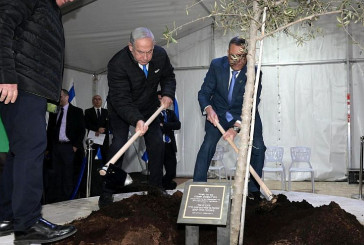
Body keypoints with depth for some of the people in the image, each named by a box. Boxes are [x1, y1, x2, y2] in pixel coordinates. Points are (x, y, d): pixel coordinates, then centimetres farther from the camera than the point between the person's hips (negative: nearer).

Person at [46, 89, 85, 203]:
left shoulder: (77, 111, 2)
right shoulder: (53, 111, 15)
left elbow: (81, 130, -1)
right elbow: (50, 129, 17)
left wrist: (76, 146, -8)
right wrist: (49, 146, 8)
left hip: (69, 147, -4)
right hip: (55, 146, 4)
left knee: (68, 174, -2)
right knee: (55, 174, 3)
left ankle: (66, 198, 4)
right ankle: (53, 199, 7)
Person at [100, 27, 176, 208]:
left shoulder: (160, 55, -18)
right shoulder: (117, 64, -33)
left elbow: (168, 76, 2)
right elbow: (120, 99, -38)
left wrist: (168, 94, -17)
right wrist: (136, 120, -52)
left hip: (149, 106, 5)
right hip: (120, 109, -4)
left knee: (157, 144, 1)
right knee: (118, 145, -15)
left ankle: (156, 187, 18)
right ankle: (106, 192, -4)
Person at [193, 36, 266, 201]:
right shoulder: (217, 65, -17)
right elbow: (204, 93, -14)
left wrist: (236, 127, -40)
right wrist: (208, 109, -37)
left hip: (245, 113, 0)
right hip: (218, 112, 0)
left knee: (258, 147, -10)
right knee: (208, 144, -16)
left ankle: (254, 189, 7)